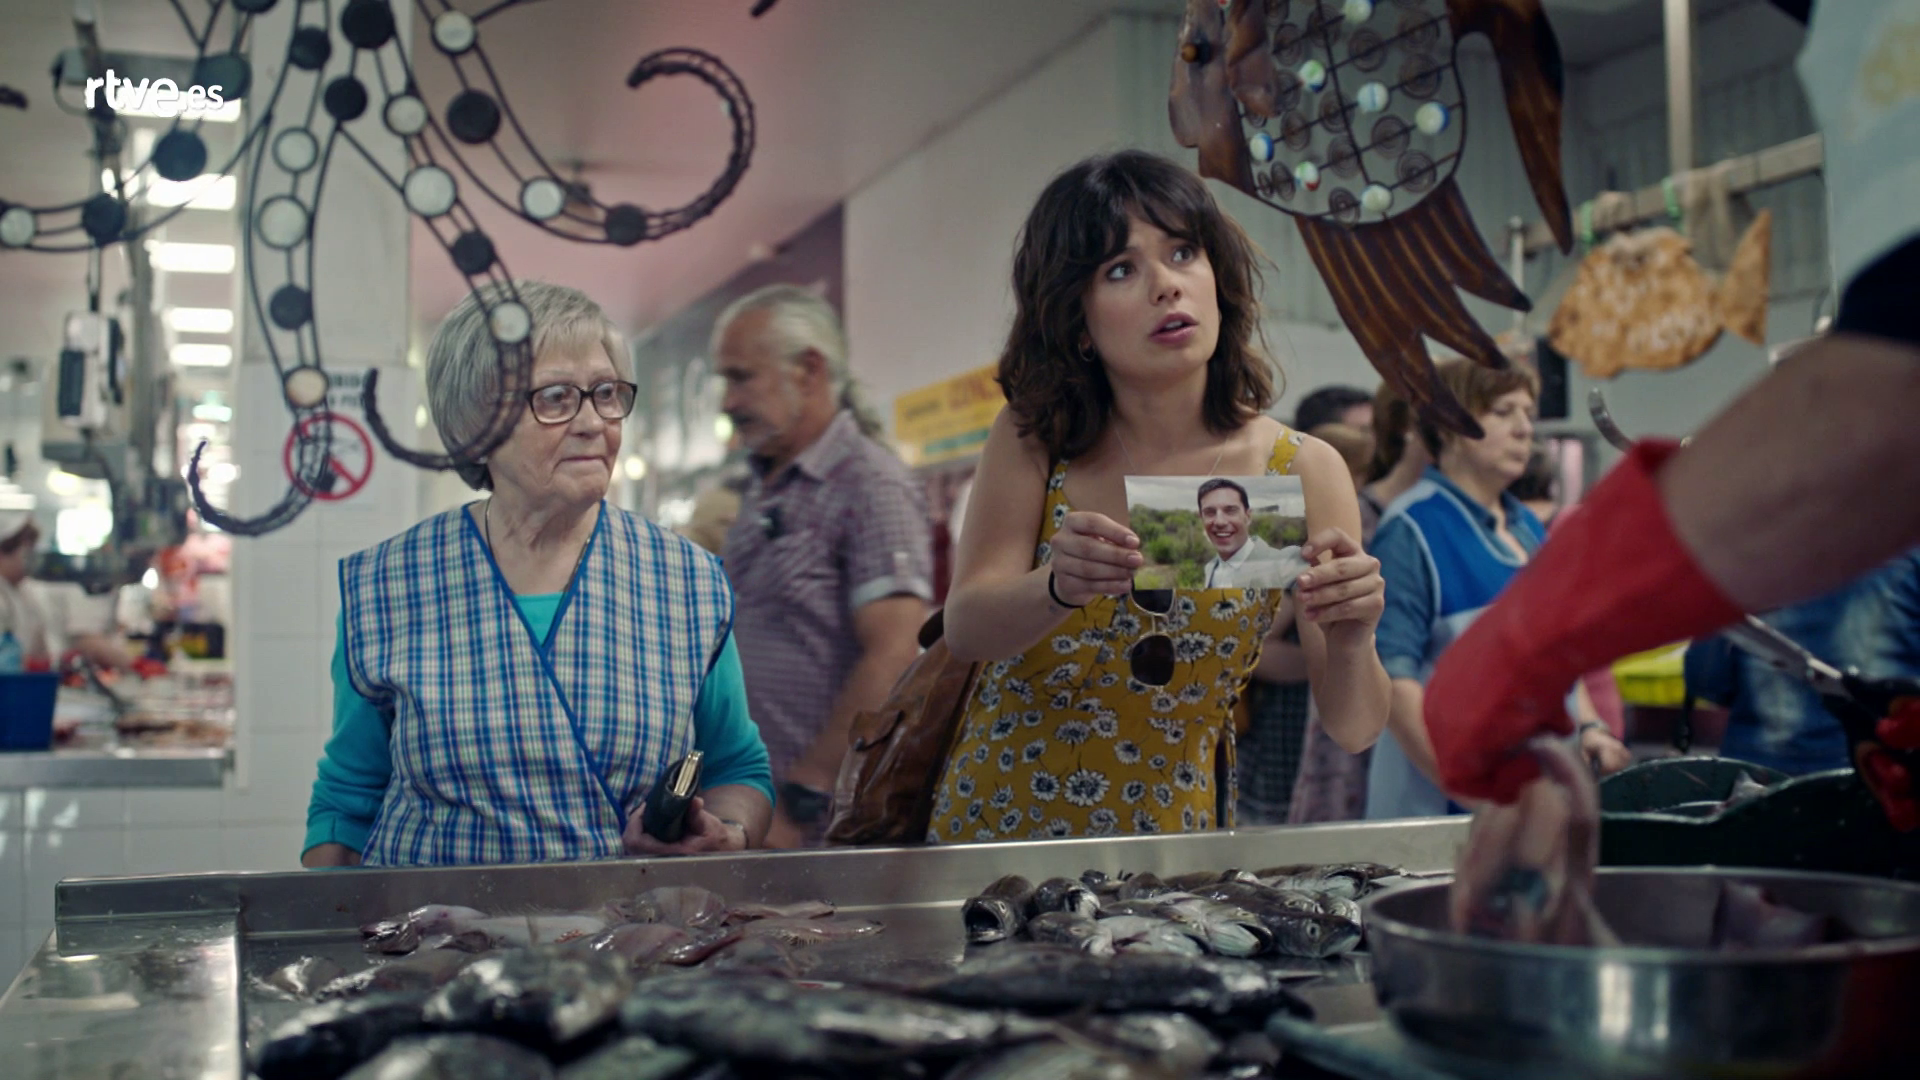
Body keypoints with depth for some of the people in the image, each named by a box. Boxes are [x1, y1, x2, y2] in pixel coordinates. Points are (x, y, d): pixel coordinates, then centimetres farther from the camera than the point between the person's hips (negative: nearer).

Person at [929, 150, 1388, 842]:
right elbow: (964, 629, -12)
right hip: (993, 825, 1)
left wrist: (1350, 641, -28)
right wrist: (1059, 588, -31)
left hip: (1169, 845, 0)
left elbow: (1354, 729, -7)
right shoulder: (1032, 440, -3)